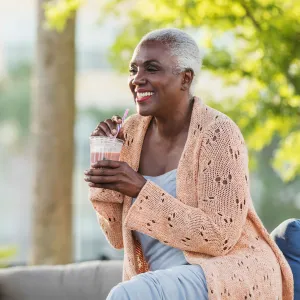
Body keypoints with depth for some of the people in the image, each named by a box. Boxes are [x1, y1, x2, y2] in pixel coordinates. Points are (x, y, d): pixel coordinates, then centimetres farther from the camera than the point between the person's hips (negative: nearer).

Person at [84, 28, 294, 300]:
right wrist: (104, 160, -5)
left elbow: (219, 237, -19)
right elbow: (119, 236, 7)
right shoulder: (132, 132, 4)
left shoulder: (218, 134, -14)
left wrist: (141, 189, -25)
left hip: (232, 276, -6)